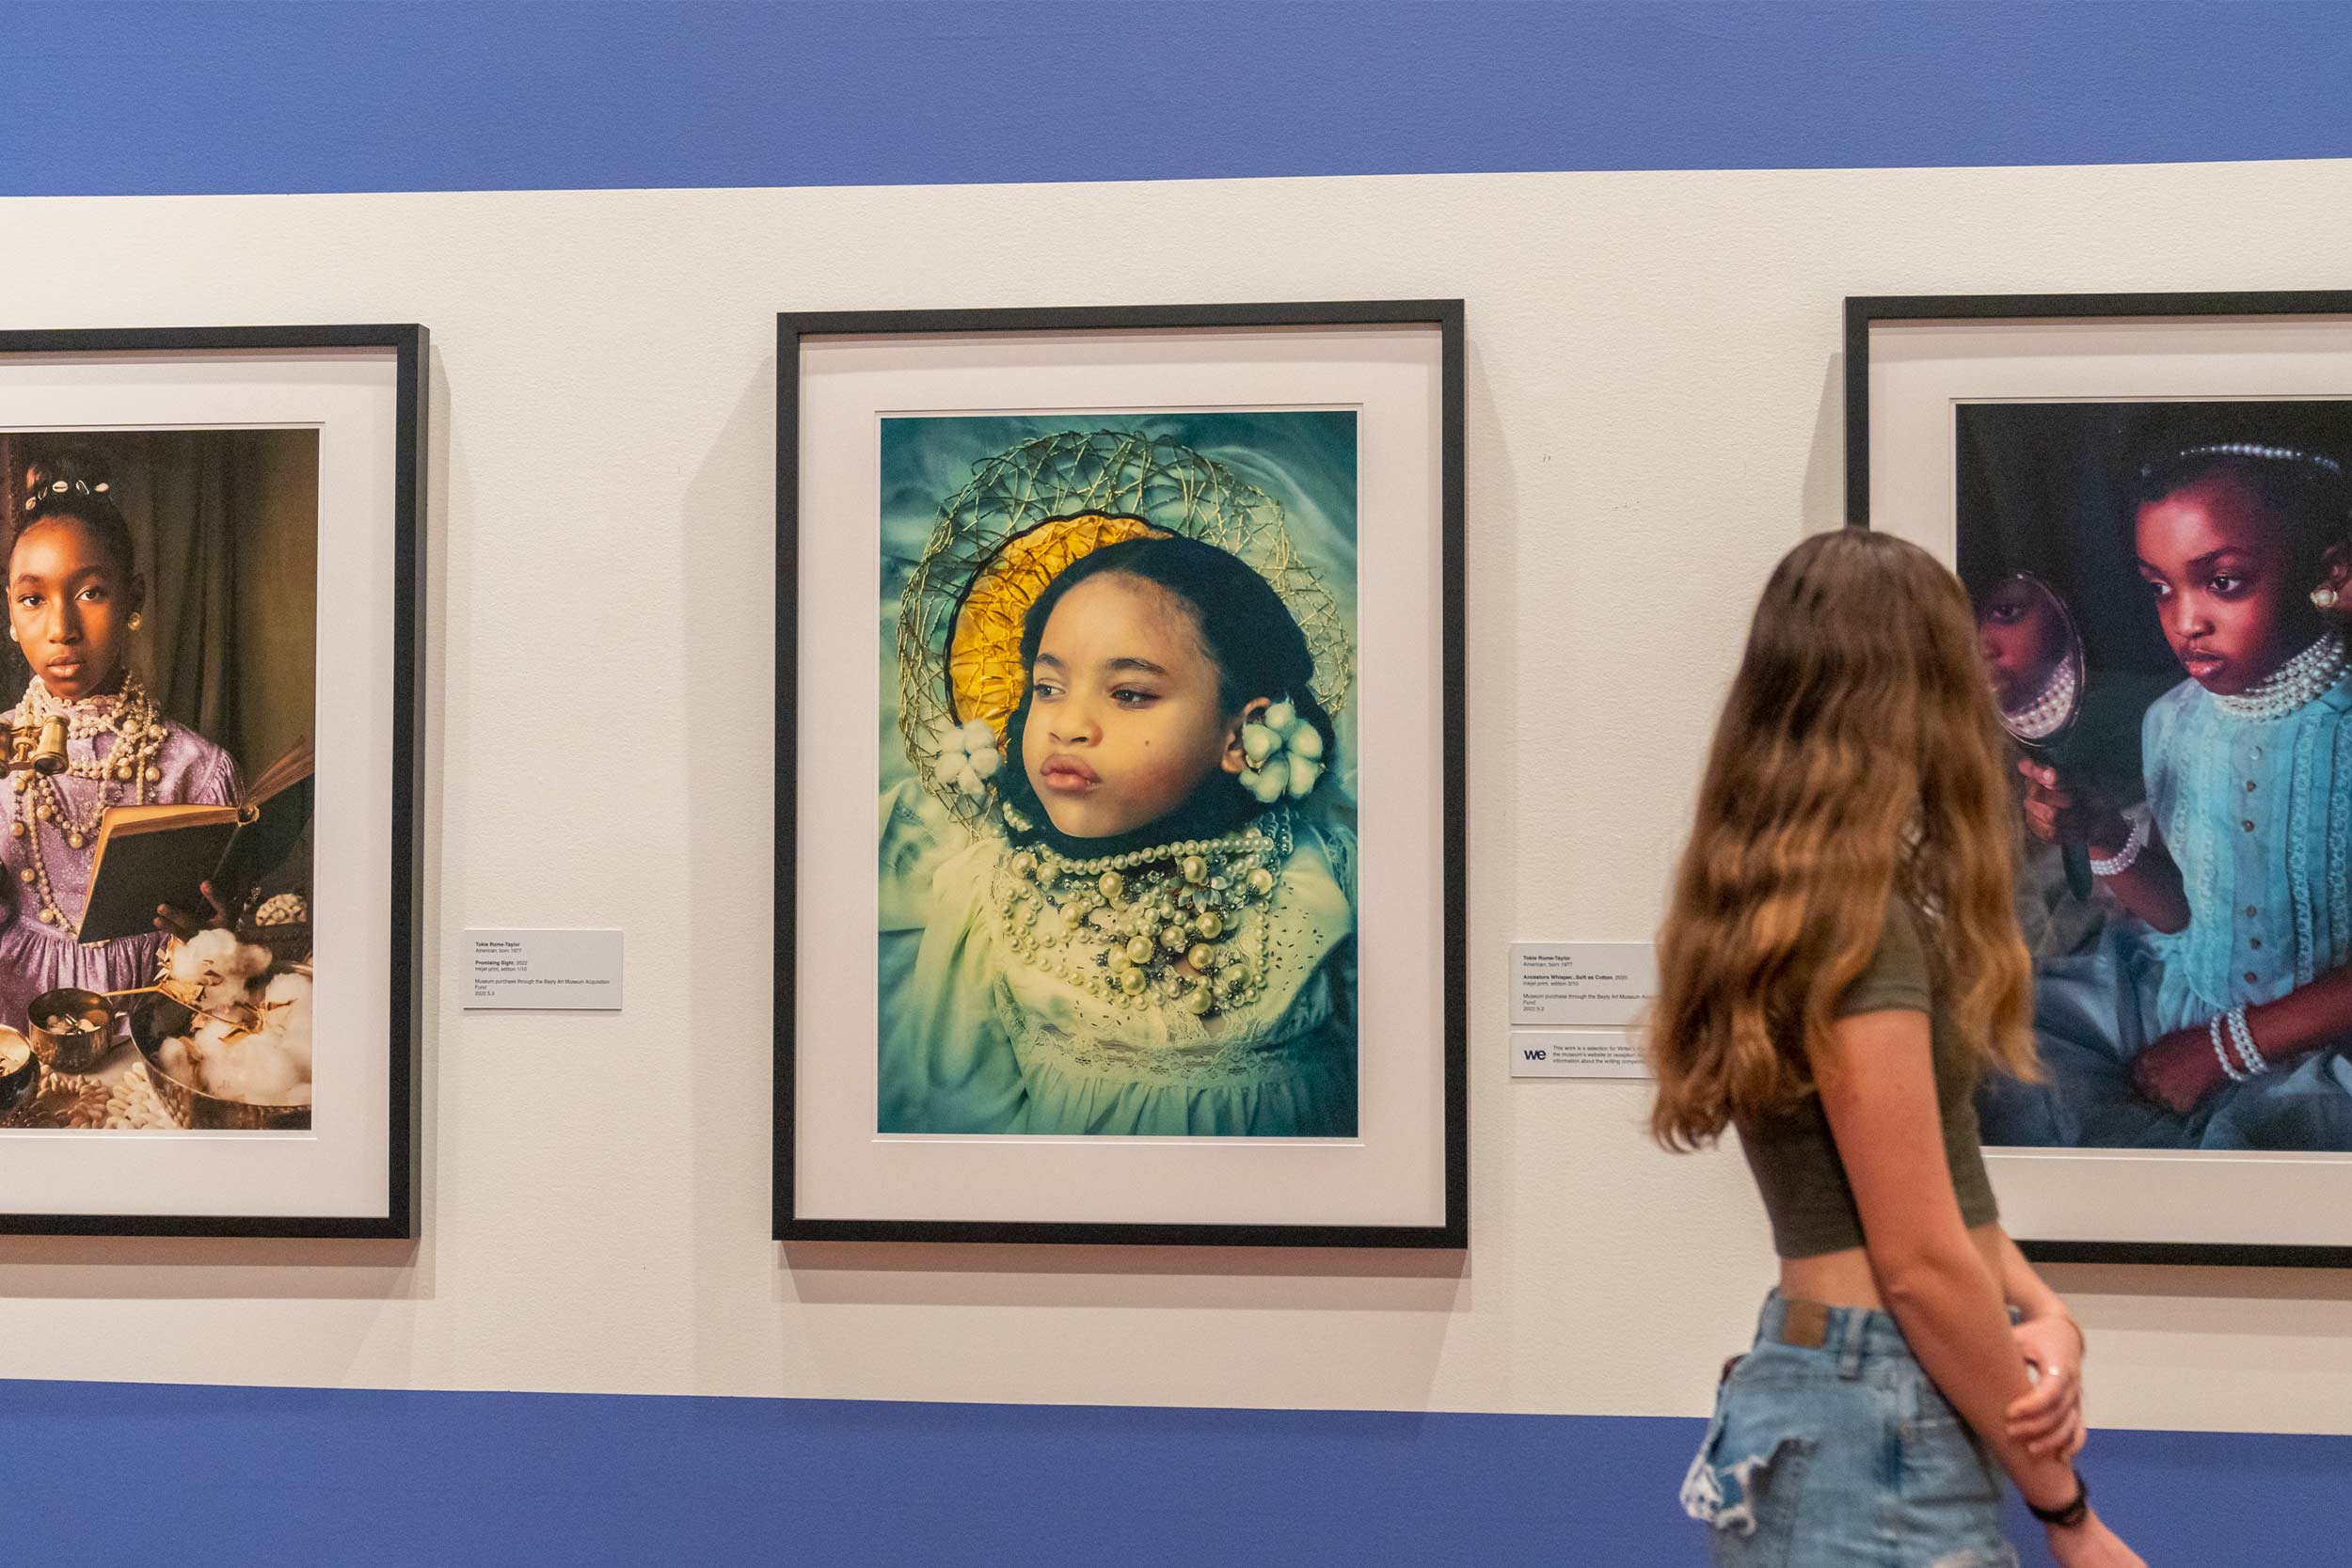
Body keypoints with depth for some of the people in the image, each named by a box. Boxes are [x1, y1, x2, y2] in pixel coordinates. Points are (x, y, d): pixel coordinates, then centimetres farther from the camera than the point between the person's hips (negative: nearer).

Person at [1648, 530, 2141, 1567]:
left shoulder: (1777, 906, 10)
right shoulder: (1858, 917, -18)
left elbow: (1939, 1188, 11)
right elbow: (1920, 1259, -18)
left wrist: (2042, 1313, -6)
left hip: (1821, 1370, 9)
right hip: (1878, 1416, -9)